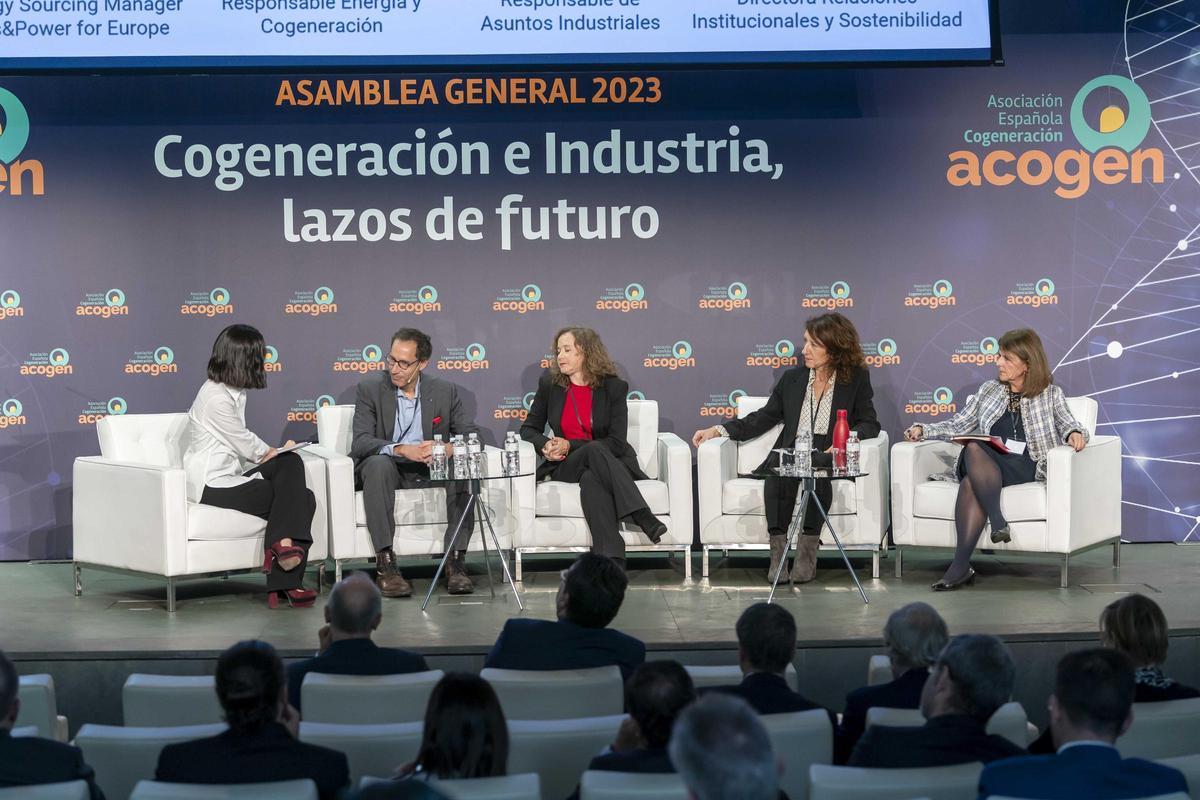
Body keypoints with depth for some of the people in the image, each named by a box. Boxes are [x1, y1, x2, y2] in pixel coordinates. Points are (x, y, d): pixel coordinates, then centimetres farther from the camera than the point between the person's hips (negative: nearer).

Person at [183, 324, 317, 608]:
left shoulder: (232, 392, 12)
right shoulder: (216, 398, -20)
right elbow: (243, 442, -11)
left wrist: (268, 453, 1)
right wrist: (270, 452, 9)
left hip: (230, 474, 9)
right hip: (211, 484, -9)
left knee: (291, 463, -11)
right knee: (301, 499, -12)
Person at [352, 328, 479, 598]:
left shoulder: (444, 391, 4)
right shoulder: (370, 389, -2)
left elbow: (471, 434, -1)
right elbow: (360, 442, -14)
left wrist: (450, 449, -25)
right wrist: (400, 450, -31)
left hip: (431, 469, 2)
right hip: (387, 469, -2)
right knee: (378, 463, -36)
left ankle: (456, 561, -29)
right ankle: (385, 564, -39)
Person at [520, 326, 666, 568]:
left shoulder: (613, 387, -2)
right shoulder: (550, 384, 5)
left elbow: (617, 443, -9)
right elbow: (528, 429, 12)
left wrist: (570, 446, -17)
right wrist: (545, 445, -12)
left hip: (612, 463, -1)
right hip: (566, 467, 1)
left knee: (592, 479, -38)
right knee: (595, 450, -35)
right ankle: (644, 519, -49)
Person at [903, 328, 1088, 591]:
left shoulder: (1050, 394, 17)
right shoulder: (989, 390, 25)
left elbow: (1067, 424, 5)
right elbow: (957, 425, 23)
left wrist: (1075, 433, -19)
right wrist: (923, 429, 7)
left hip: (1024, 465, -3)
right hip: (986, 465, 3)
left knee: (971, 483, -35)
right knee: (973, 449, -36)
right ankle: (998, 520, -46)